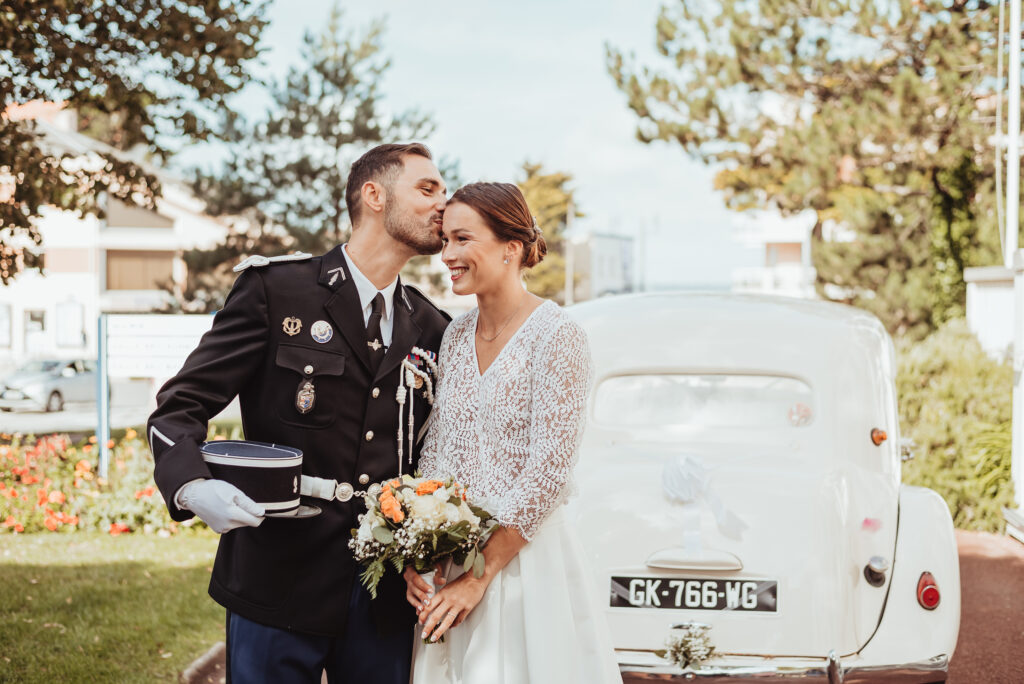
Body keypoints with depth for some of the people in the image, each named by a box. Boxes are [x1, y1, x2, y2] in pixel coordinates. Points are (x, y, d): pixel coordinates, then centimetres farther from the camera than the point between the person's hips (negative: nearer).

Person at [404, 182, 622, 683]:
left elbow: (548, 474, -17)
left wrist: (480, 573, -17)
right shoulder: (456, 336, 8)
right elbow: (434, 452, 10)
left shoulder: (556, 337, -13)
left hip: (524, 556, -6)